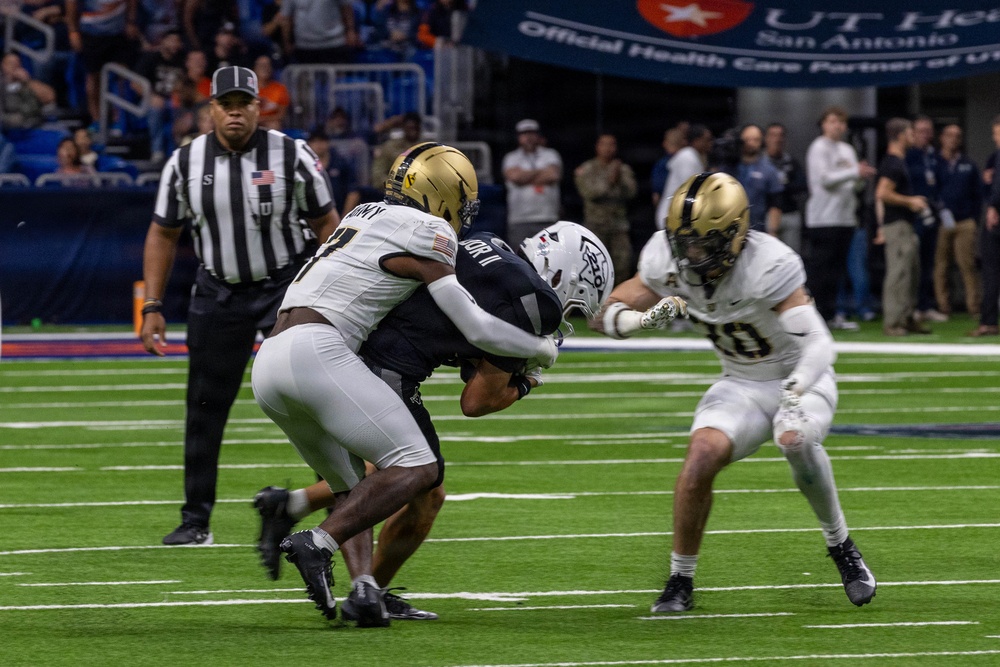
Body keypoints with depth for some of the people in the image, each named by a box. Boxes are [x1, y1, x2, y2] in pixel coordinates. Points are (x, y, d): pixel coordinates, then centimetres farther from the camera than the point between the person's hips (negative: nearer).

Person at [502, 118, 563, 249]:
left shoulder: (550, 155, 12)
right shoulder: (511, 158, 11)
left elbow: (554, 175, -7)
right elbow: (514, 176, -9)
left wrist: (526, 177, -3)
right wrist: (540, 172, 0)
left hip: (547, 219, 0)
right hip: (519, 220, 0)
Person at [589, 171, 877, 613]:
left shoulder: (767, 266, -31)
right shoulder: (669, 260, -14)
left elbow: (818, 344, -36)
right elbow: (603, 315, -9)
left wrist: (794, 397, -55)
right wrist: (644, 319, -32)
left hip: (801, 379, -4)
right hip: (741, 387, 4)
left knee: (796, 441, -34)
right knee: (703, 454, -22)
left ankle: (841, 547, -9)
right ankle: (680, 582, -5)